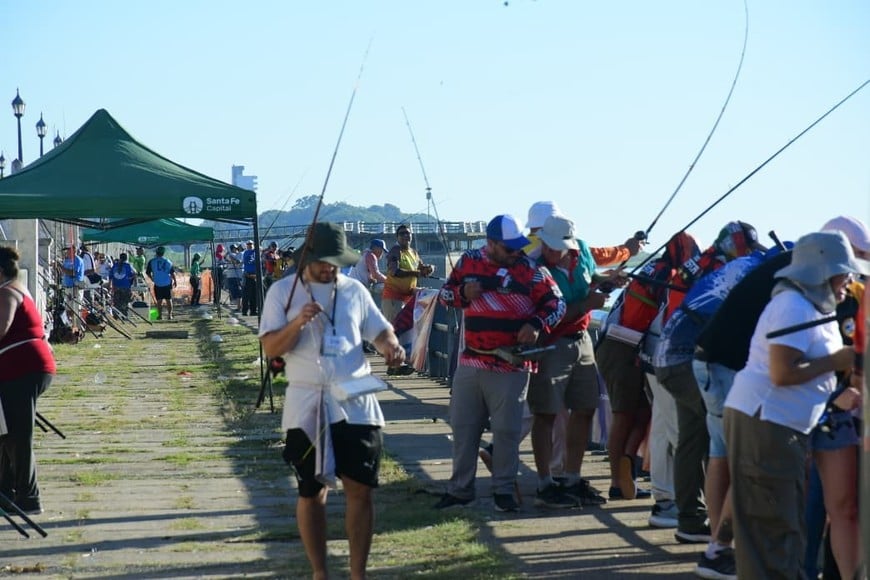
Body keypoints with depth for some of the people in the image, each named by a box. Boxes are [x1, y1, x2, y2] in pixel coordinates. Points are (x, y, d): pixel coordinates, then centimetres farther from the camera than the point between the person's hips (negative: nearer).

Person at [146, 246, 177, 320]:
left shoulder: (152, 261, -2)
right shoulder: (168, 261, 2)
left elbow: (147, 273, 4)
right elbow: (172, 273, 2)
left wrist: (152, 278, 23)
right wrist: (174, 281, 16)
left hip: (158, 284, -1)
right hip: (167, 283, 1)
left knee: (159, 301, 6)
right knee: (169, 300, 10)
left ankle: (160, 315, 5)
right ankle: (170, 315, 11)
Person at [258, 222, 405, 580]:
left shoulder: (354, 290, 7)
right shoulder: (283, 291, 0)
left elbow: (379, 329, 13)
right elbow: (270, 348, -6)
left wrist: (391, 346, -10)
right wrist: (298, 323, -23)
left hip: (355, 403, 2)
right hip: (307, 405, -1)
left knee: (360, 488, 2)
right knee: (312, 492, 9)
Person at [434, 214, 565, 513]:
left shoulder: (529, 268, -5)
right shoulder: (469, 261, 4)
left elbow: (556, 302, -2)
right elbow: (445, 293, 14)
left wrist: (537, 324, -19)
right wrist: (463, 293, -8)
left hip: (510, 365, -3)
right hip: (471, 361, 4)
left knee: (506, 429, 0)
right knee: (463, 426, 10)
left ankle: (504, 489, 14)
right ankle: (460, 488, 22)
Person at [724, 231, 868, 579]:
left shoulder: (810, 308, 16)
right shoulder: (794, 306, -16)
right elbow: (783, 373, -25)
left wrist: (837, 397, 7)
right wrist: (836, 362, -14)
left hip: (782, 426, 11)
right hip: (764, 423, -11)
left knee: (786, 522, 15)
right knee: (772, 525, -6)